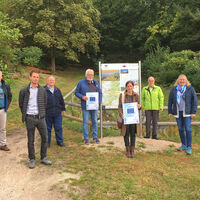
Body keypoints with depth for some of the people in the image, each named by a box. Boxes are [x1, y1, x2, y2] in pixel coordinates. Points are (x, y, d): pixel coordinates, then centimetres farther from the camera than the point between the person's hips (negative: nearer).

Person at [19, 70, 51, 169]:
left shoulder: (42, 90, 5)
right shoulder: (24, 91, 0)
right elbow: (21, 104, 11)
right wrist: (25, 114, 12)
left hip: (40, 117, 2)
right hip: (30, 118, -2)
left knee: (44, 138, 4)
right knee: (31, 140, 5)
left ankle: (43, 158, 19)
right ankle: (32, 160, 19)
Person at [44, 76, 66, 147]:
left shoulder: (57, 90, 12)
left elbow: (61, 101, 18)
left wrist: (63, 109, 17)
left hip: (57, 113, 3)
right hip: (47, 114, -3)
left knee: (58, 128, 6)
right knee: (48, 128, 8)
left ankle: (60, 141, 20)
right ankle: (47, 142, 22)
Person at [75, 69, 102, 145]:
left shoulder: (96, 83, 11)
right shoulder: (81, 83, -1)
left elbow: (100, 93, 14)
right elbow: (76, 92, 1)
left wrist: (99, 101, 1)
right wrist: (82, 97, -16)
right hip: (85, 106, -4)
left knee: (95, 121, 11)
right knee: (85, 122, 1)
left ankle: (95, 137, 24)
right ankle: (86, 138, 13)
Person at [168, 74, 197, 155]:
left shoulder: (190, 89, 0)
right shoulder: (174, 89, 6)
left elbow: (194, 101, 0)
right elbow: (170, 101, 10)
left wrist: (193, 112, -6)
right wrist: (170, 112, 6)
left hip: (187, 113, -3)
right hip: (177, 113, 3)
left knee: (188, 129, -6)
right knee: (180, 129, 9)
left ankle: (189, 147, 3)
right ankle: (184, 145, 23)